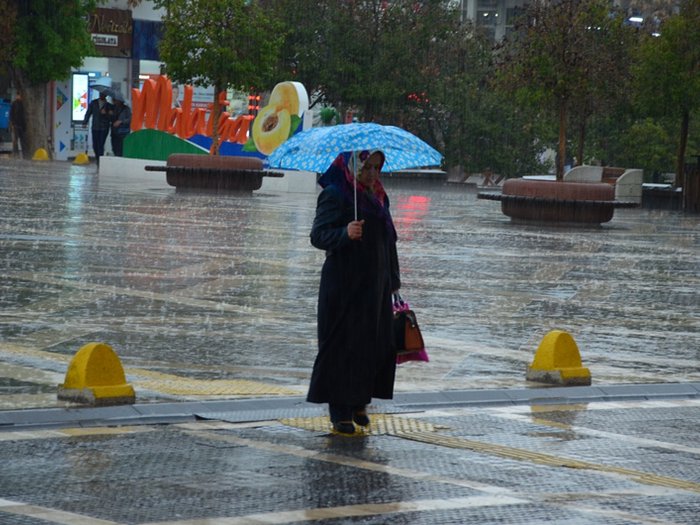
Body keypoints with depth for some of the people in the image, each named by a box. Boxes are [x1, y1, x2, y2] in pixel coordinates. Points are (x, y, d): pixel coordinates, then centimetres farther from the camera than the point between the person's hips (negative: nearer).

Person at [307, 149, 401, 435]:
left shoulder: (378, 197, 14)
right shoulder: (334, 195, -9)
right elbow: (318, 235, -18)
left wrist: (393, 279, 20)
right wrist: (345, 233, -36)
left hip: (375, 284, 7)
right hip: (344, 285, -7)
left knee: (374, 344, 6)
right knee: (343, 344, -4)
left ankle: (359, 401, 21)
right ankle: (340, 411, 1)